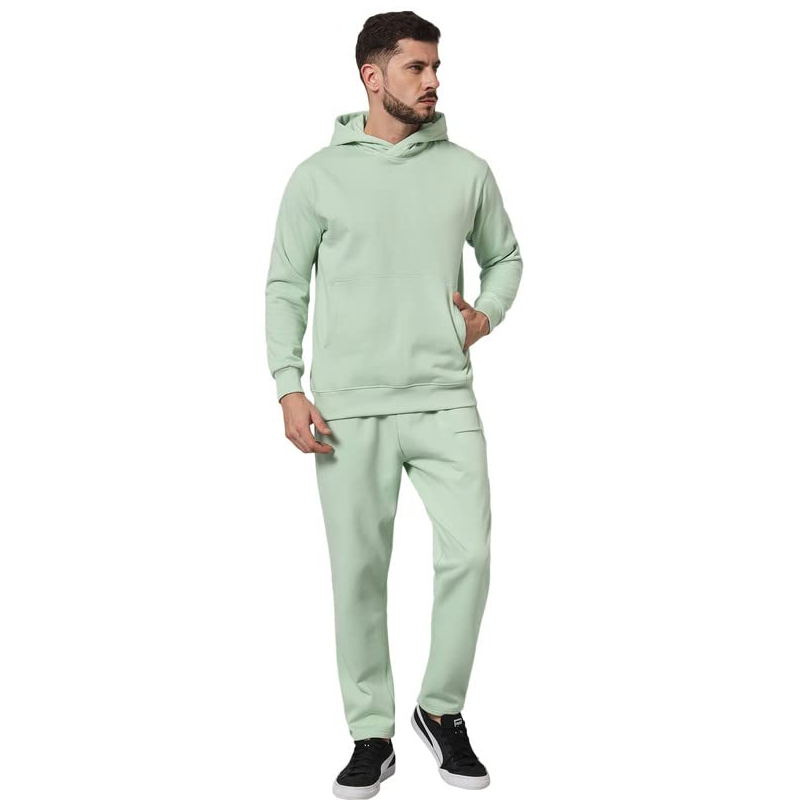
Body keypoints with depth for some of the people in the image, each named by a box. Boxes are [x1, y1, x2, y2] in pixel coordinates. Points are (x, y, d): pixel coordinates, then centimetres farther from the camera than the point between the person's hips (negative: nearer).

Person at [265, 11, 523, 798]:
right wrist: (289, 389, -4)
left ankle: (442, 709, 17)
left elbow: (504, 255, 21)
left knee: (468, 553, -7)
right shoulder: (318, 176, 2)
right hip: (349, 409, -1)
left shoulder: (467, 171, 7)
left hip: (446, 401, 1)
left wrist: (488, 312, 0)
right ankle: (372, 736, 19)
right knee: (359, 572, 4)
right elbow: (286, 286, 4)